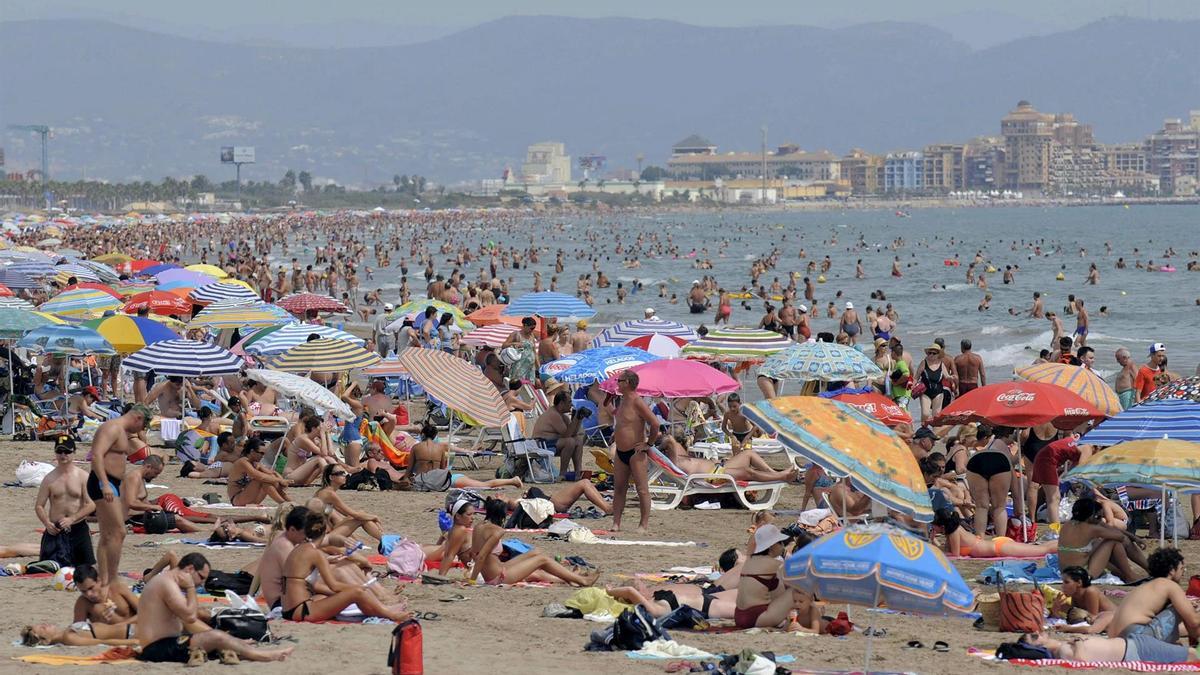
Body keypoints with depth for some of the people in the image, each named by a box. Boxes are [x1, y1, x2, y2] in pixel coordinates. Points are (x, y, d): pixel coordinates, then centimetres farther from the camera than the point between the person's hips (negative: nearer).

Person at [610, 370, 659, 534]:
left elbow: (655, 423, -21)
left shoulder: (637, 402, -16)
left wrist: (649, 443, -14)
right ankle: (616, 524, 10)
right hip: (621, 452, 9)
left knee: (642, 489, -3)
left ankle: (644, 524, 0)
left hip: (635, 452, -9)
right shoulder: (623, 401, 12)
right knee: (619, 488, 8)